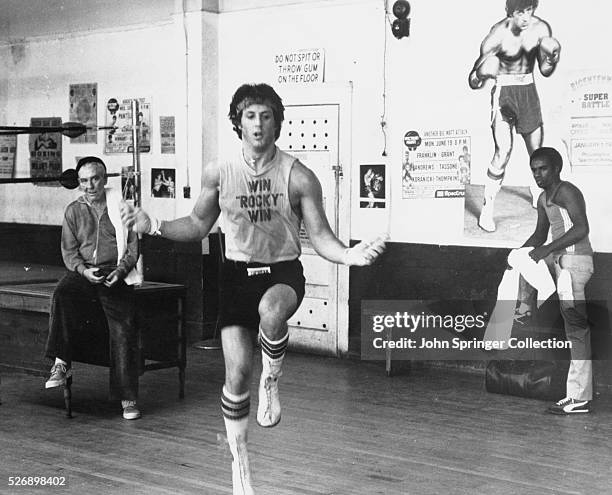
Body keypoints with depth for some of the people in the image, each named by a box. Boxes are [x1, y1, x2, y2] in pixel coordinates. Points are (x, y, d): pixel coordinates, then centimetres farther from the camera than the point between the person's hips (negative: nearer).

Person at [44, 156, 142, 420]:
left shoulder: (121, 205, 9)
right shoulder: (73, 211, 14)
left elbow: (133, 244, 5)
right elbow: (69, 251, 9)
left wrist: (122, 269, -13)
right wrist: (83, 270, -12)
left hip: (116, 274, -2)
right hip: (83, 273, 2)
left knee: (123, 328, -20)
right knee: (62, 295, -32)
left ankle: (128, 398, -17)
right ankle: (61, 364, -30)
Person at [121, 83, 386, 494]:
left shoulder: (299, 177, -8)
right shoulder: (218, 173, -2)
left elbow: (320, 237, -5)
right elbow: (199, 225, 11)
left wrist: (350, 255, -25)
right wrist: (154, 226, -3)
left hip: (283, 271, -2)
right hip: (238, 271, 2)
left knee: (271, 311, -39)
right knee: (237, 370, -3)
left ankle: (272, 381, -7)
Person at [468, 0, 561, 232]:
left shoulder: (541, 28, -9)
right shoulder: (497, 36, -24)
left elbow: (546, 71, 1)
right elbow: (473, 82, -23)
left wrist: (553, 57, -20)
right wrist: (481, 75, -46)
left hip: (528, 90, 5)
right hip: (504, 90, -5)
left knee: (537, 150, 14)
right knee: (503, 152, -19)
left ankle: (538, 196, 40)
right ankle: (487, 210, -10)